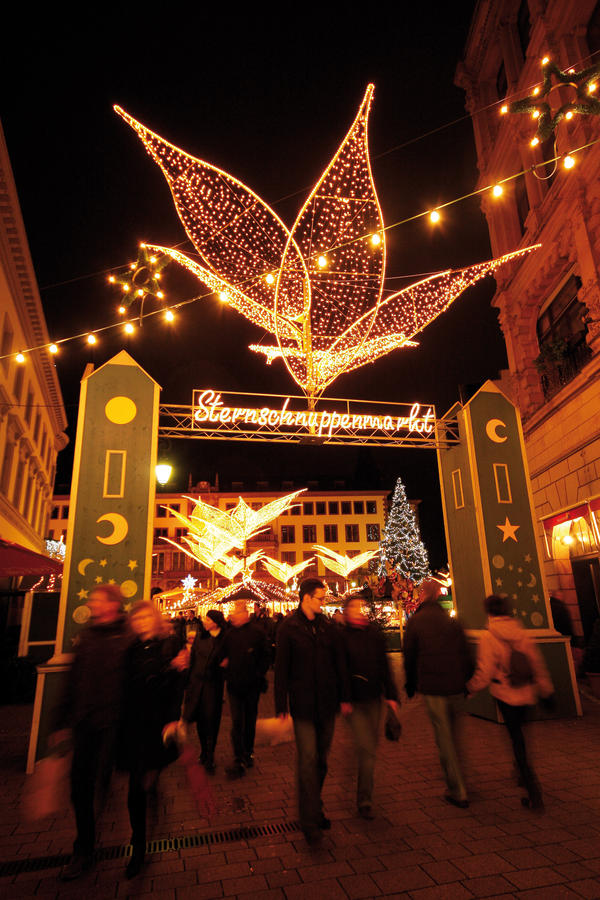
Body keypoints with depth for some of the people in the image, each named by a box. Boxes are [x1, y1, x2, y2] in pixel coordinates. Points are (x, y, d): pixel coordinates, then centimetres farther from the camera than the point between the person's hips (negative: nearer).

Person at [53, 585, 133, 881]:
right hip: (85, 723, 5)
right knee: (80, 787, 11)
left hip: (113, 723, -5)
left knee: (104, 784, 1)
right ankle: (83, 851, 32)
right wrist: (62, 721, 13)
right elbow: (73, 680, 12)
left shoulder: (129, 638, -12)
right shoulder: (87, 635, 6)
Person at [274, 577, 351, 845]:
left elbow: (340, 664, 10)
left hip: (327, 703, 4)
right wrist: (281, 706, -5)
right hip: (303, 705, -4)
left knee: (321, 760, 15)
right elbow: (281, 669, -5)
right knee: (308, 760, -6)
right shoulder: (288, 628, -7)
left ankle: (314, 808, 33)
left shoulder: (329, 627, 4)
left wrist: (344, 698, 8)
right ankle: (310, 822, 5)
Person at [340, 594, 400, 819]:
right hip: (354, 701, -4)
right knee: (367, 749, -8)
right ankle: (364, 800, 9)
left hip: (373, 698, 5)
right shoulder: (341, 635, -10)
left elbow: (384, 666, 8)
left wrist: (391, 695, 6)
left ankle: (365, 796, 38)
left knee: (370, 747, 16)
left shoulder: (375, 633, 2)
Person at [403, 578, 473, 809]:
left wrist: (411, 685, 12)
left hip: (432, 688, -4)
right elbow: (465, 654, 7)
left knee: (444, 739, 5)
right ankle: (455, 781, 34)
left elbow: (409, 657, -1)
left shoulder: (415, 621, -6)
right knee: (454, 736, 20)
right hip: (456, 687, 4)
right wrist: (465, 681, 16)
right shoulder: (452, 621, 5)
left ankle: (458, 792, 9)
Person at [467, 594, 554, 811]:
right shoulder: (522, 633, -3)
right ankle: (523, 774, 38)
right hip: (527, 693, 5)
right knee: (519, 732, 24)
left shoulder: (489, 637, -15)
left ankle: (534, 795, 4)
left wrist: (470, 688, 3)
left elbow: (484, 671, -13)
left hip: (505, 694, -4)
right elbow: (538, 664, 2)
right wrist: (547, 692, 13)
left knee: (516, 737, 5)